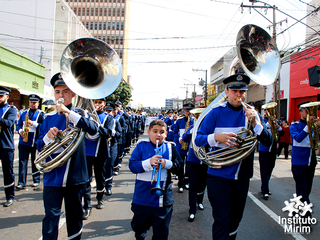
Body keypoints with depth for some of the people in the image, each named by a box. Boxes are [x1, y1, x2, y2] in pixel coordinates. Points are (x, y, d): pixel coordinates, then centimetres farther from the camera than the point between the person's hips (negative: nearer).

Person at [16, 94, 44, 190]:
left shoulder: (41, 114, 0)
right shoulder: (24, 113, 13)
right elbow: (18, 124, 16)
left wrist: (33, 123, -21)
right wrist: (20, 131, -4)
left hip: (36, 142, -3)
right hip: (23, 142, 3)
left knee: (35, 162, 8)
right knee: (22, 161, -1)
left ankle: (36, 180, 21)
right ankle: (21, 183, 3)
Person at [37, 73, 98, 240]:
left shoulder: (79, 115, 0)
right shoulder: (49, 118, 5)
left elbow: (93, 129, -23)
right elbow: (40, 147, 6)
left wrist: (68, 112, -28)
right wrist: (48, 136, -16)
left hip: (75, 175, 0)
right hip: (53, 176, 1)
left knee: (75, 214, 14)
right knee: (51, 215, -3)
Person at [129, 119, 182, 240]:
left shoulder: (170, 147, 0)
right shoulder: (141, 146, -4)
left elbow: (179, 165, 0)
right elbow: (132, 165, -10)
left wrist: (166, 163, -18)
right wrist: (149, 162, -25)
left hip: (163, 198, 0)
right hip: (143, 197, 0)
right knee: (138, 226, 23)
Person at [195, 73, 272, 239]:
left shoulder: (252, 113, 2)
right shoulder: (216, 113, -7)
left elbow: (268, 141, -4)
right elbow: (198, 139, -9)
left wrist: (255, 123, -20)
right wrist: (216, 136, -27)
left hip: (242, 176, 4)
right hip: (218, 176, -4)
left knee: (235, 218, 21)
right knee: (222, 220, -2)